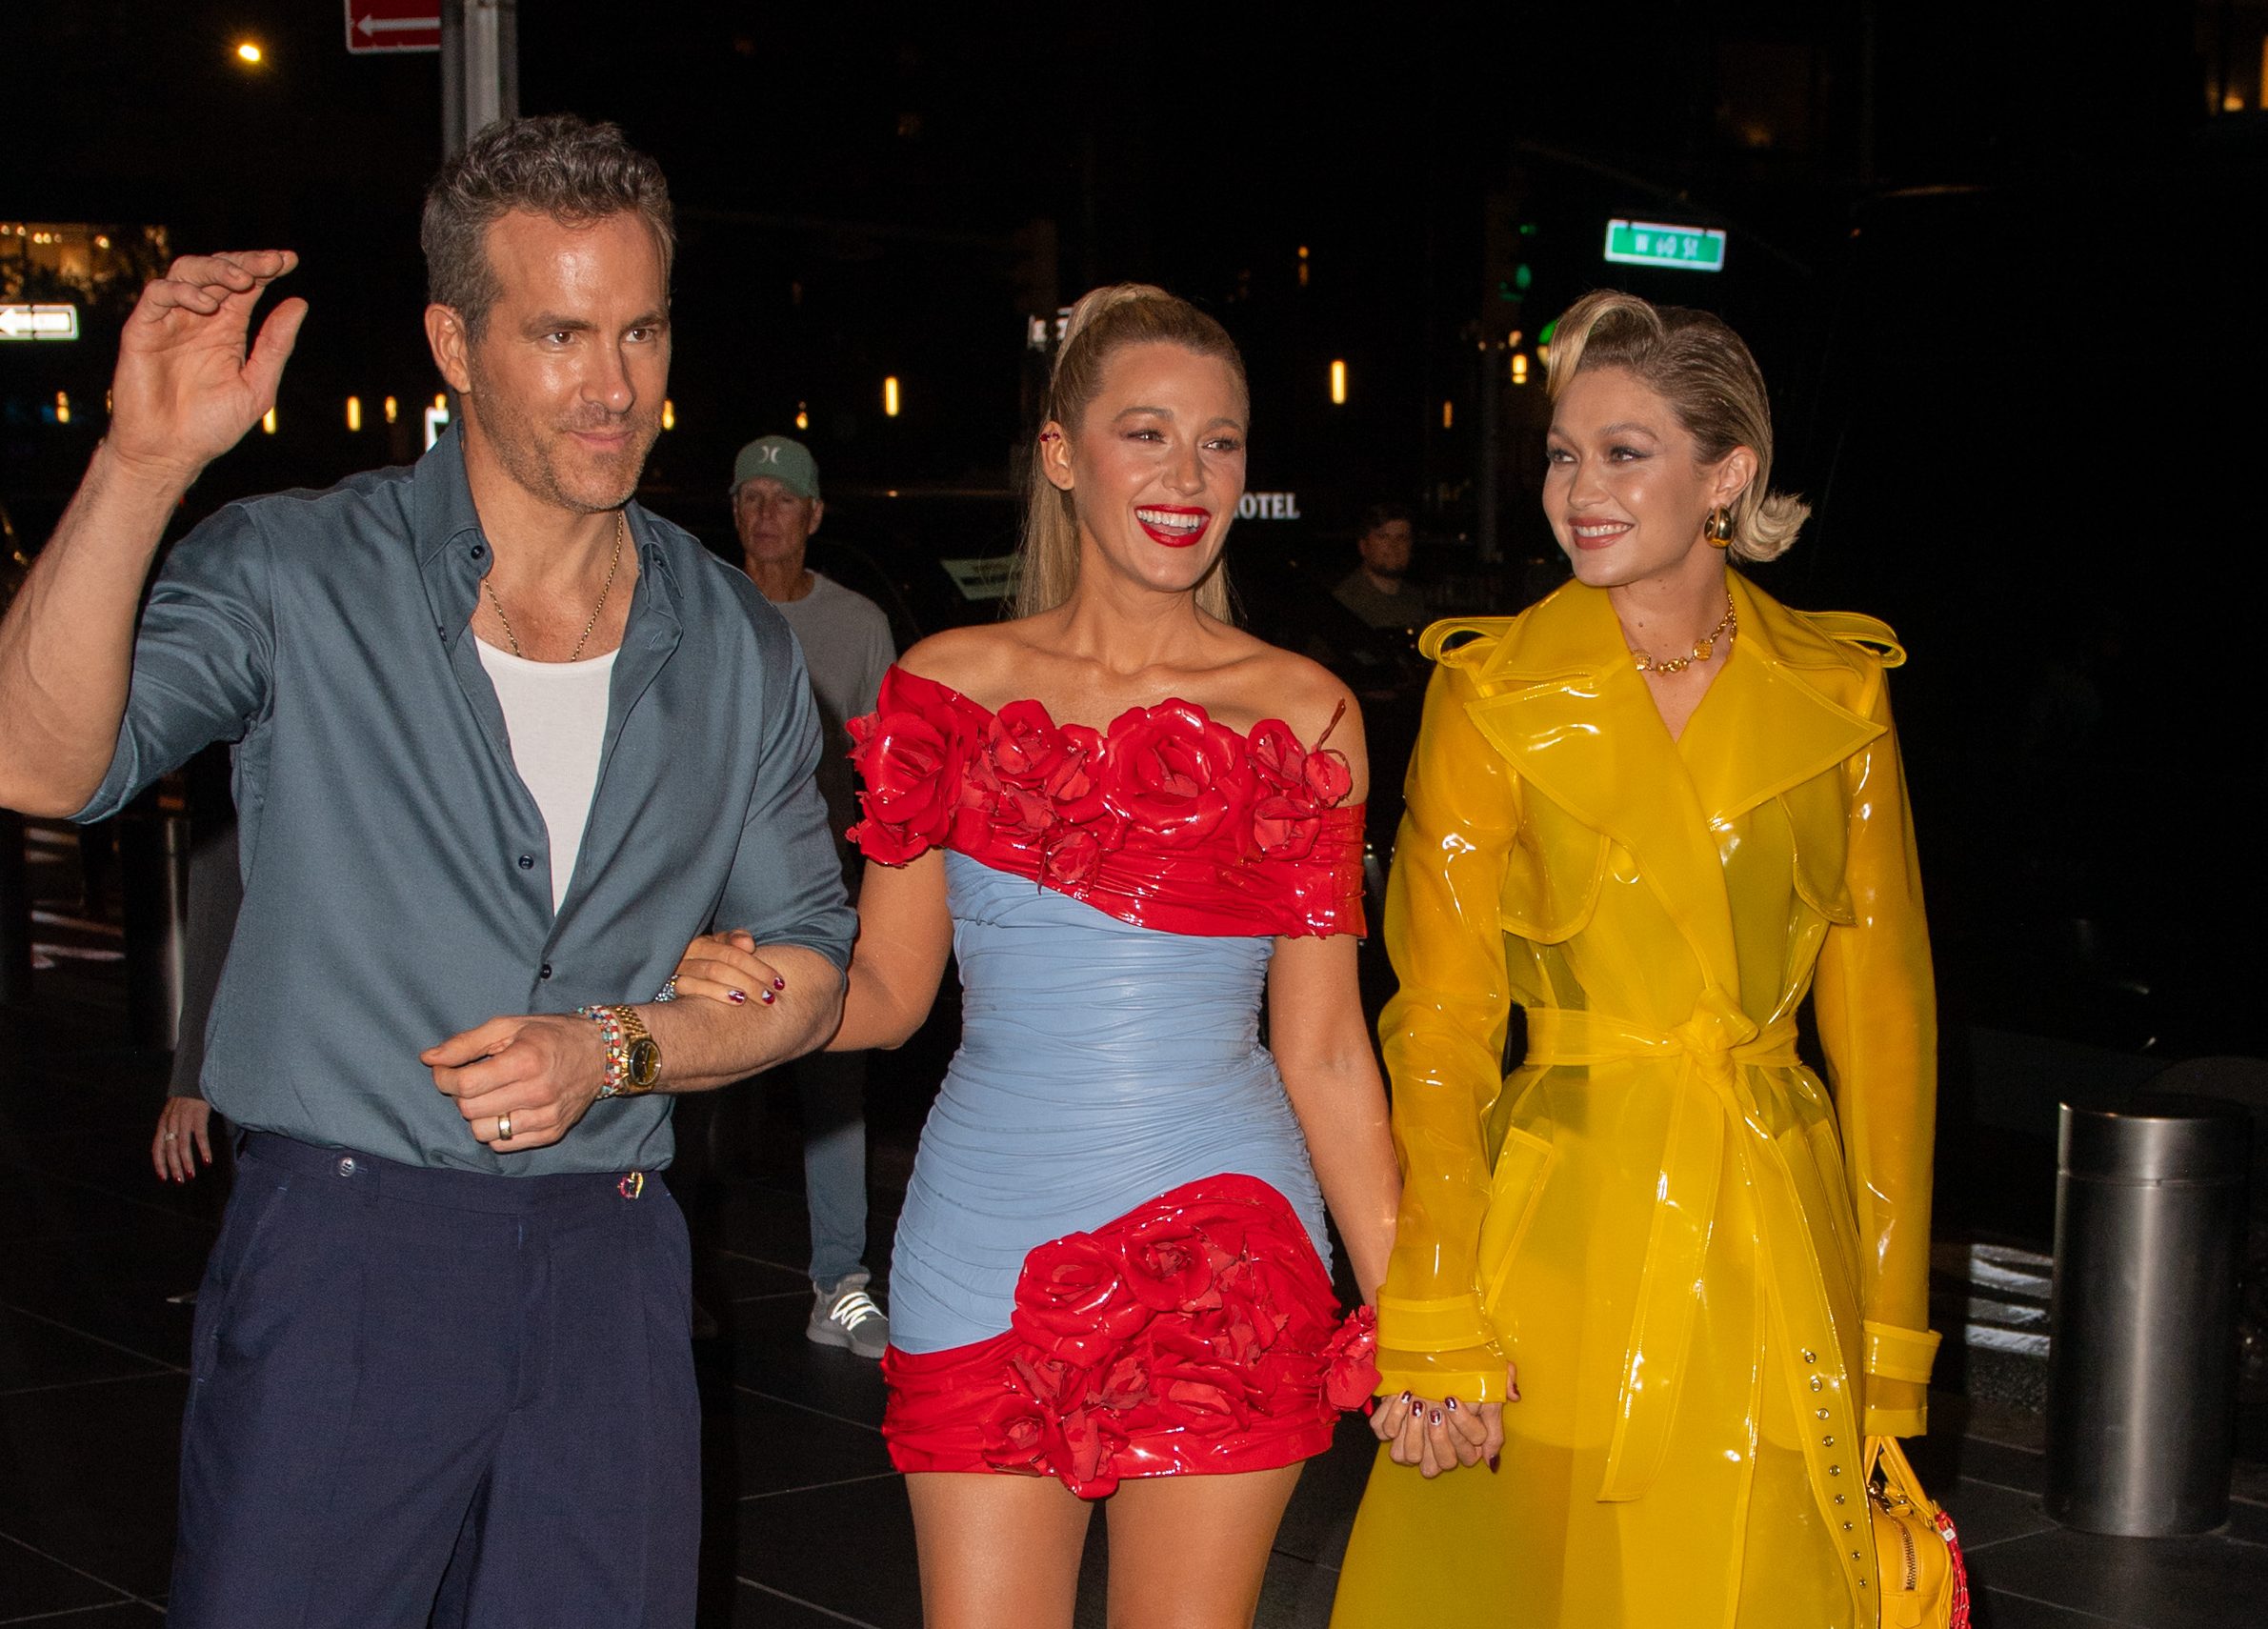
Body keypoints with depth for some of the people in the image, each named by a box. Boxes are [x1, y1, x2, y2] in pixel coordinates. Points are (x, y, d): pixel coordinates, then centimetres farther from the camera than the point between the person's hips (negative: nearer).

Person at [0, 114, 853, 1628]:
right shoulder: (293, 574, -4)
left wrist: (615, 1047, -7)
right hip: (339, 1248, -3)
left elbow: (807, 961, 11)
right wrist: (141, 466, -29)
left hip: (608, 1273, 3)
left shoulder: (735, 644, 7)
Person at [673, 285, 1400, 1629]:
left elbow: (1322, 1050, 5)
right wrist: (745, 990, -13)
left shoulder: (1302, 714, 3)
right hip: (989, 1250, 1)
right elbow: (887, 990, 8)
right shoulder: (954, 685, 5)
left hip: (1228, 1258, 0)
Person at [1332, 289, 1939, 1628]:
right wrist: (1437, 1330, -12)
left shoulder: (1838, 694, 3)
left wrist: (1891, 1336, 4)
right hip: (1563, 1228, -1)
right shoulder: (1495, 692, -2)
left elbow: (1884, 1013, 7)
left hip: (1779, 1246, 2)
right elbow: (1441, 1020, -5)